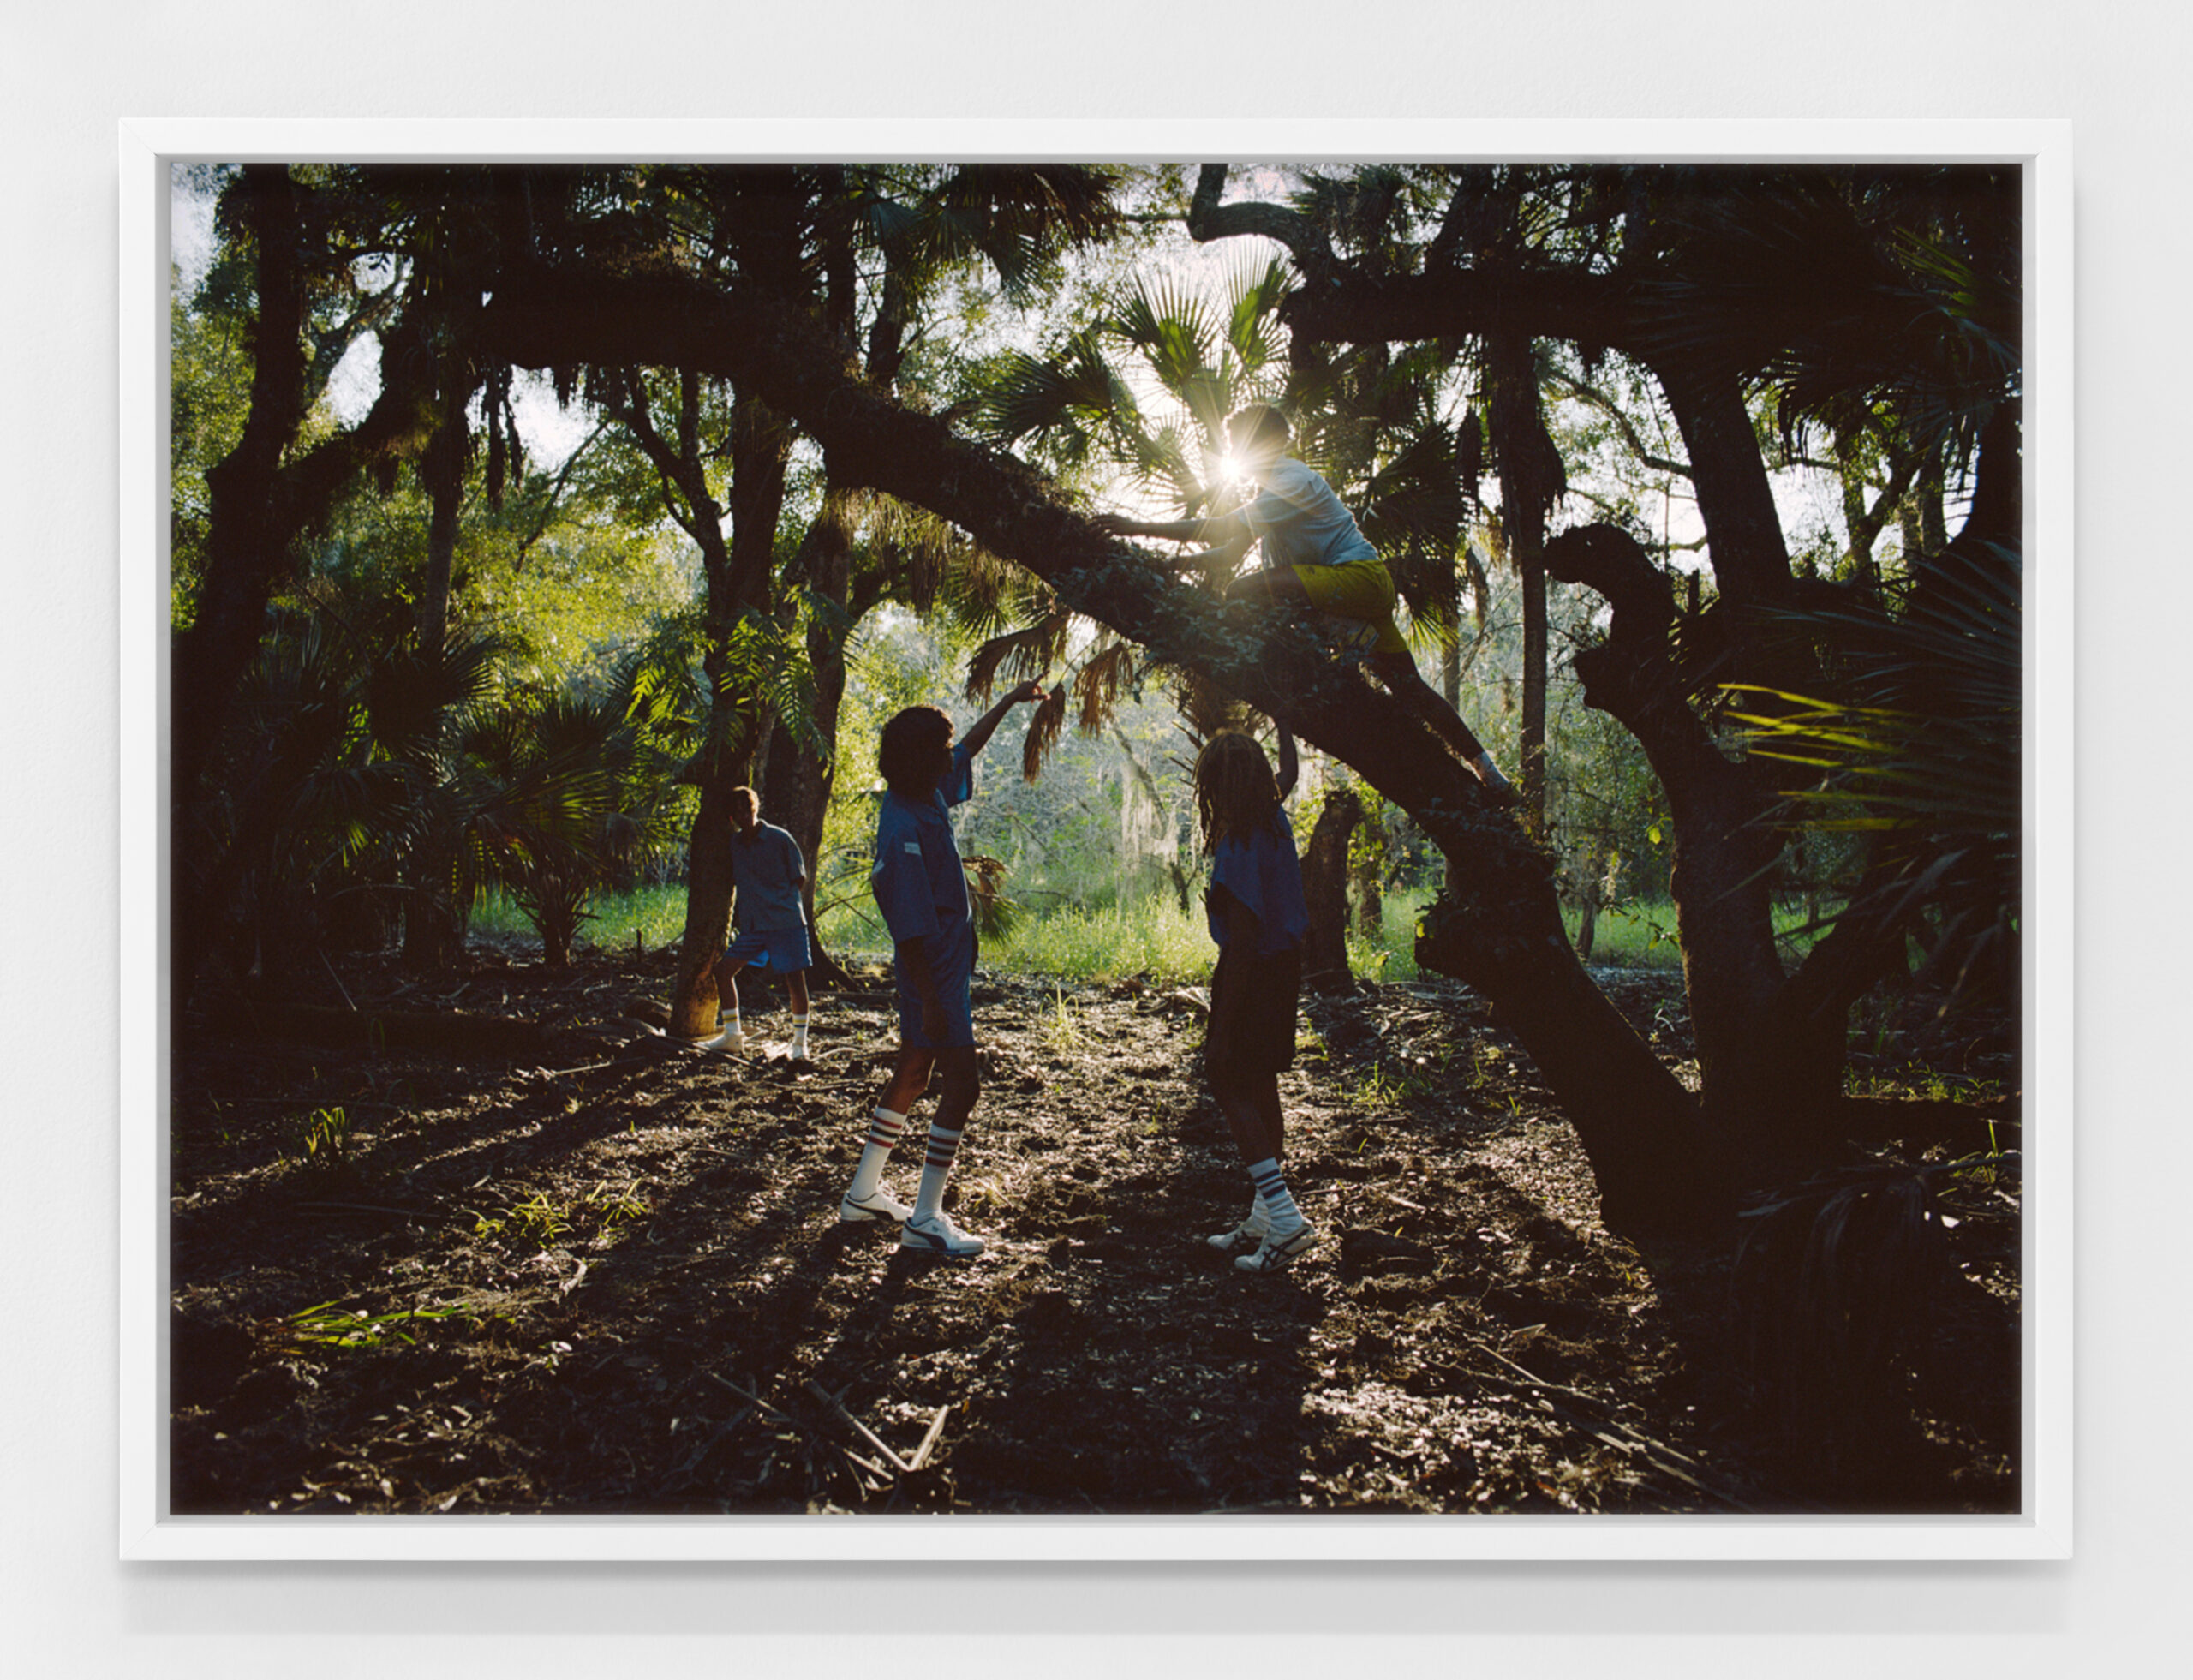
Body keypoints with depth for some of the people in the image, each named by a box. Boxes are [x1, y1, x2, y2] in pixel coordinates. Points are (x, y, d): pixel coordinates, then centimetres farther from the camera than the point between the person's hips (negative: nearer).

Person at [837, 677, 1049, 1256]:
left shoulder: (929, 798, 3)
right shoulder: (905, 828, -24)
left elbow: (968, 751, 24)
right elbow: (910, 927, -25)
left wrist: (1009, 702, 26)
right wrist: (931, 1003, -25)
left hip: (940, 974, 10)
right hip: (936, 976, -10)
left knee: (911, 1077, 18)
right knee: (961, 1087, -7)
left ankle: (864, 1193, 28)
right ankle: (925, 1220, -1)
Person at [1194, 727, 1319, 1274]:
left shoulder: (1238, 848, -23)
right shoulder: (1275, 820, 0)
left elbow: (1243, 942, -24)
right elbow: (1289, 773, 26)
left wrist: (1222, 1029, -22)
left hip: (1254, 973, -9)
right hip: (1285, 965, 9)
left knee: (1231, 1085, -5)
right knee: (1260, 1089, 14)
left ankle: (1284, 1216, -15)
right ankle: (1262, 1220, 21)